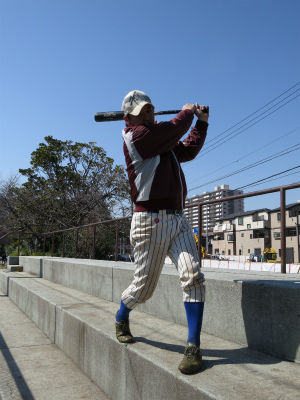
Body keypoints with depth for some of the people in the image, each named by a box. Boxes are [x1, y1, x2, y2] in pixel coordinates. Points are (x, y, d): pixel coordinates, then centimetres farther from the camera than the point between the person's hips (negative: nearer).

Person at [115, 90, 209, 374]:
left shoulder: (162, 137, 20)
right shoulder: (135, 136, -7)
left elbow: (188, 150, 31)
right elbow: (176, 129, -11)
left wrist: (201, 122, 26)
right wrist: (187, 112, 10)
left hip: (177, 219, 7)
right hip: (150, 221, -6)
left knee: (192, 276, -12)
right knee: (144, 285, 6)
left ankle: (193, 347, -5)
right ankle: (121, 319, 38)